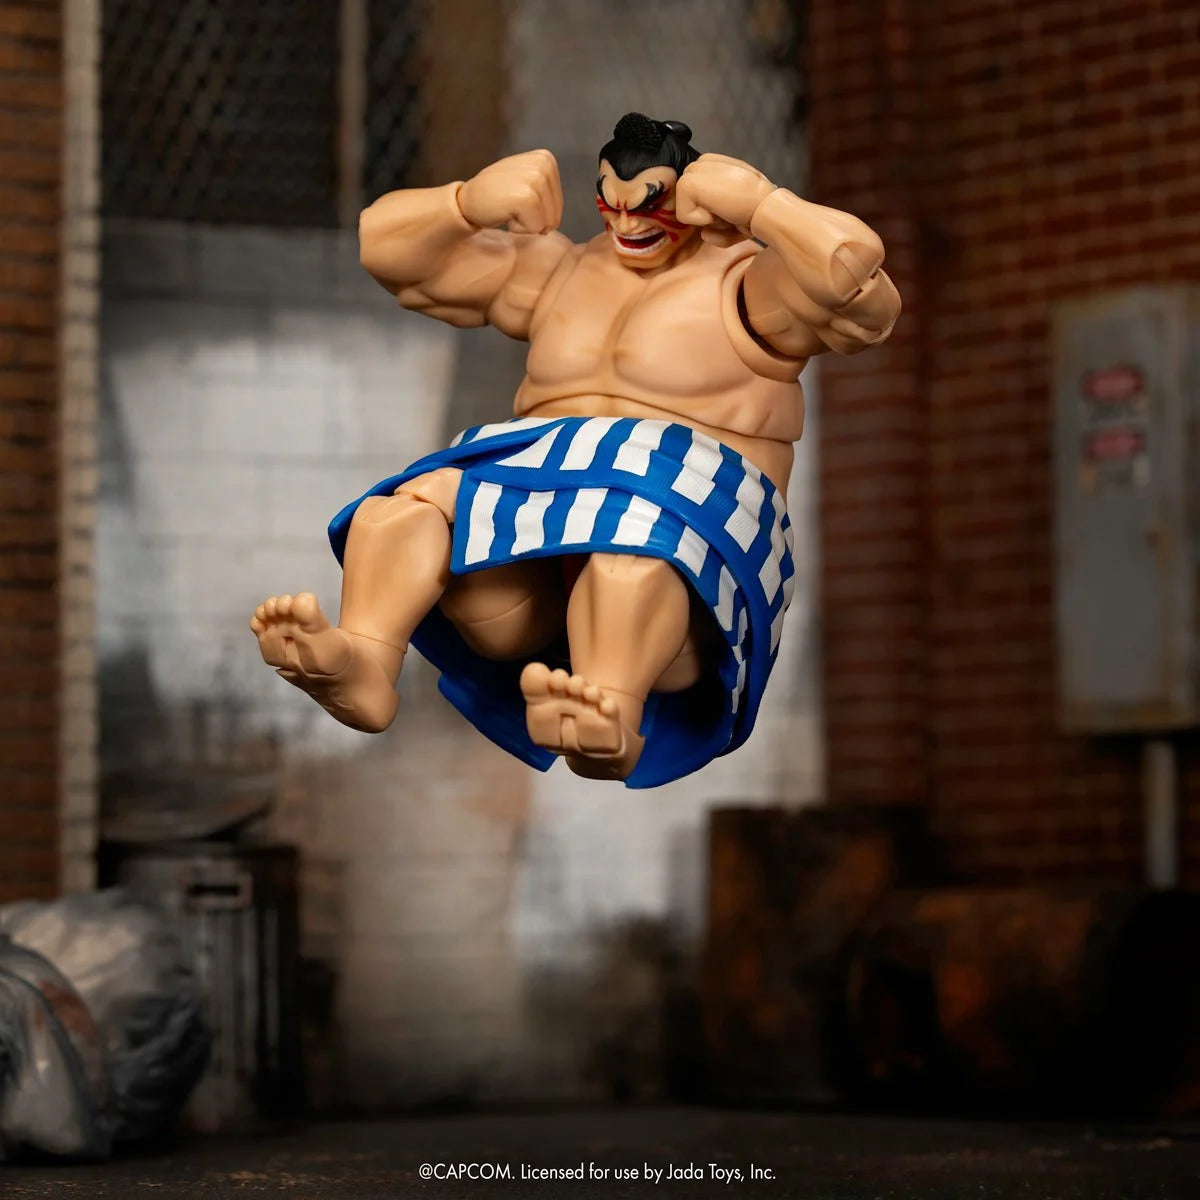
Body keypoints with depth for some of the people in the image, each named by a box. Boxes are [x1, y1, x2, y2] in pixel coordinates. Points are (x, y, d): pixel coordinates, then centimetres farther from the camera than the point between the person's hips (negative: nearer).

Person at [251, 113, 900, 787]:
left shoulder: (746, 281, 9)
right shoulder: (555, 270, 27)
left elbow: (858, 279, -13)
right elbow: (384, 248, 24)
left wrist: (758, 203, -4)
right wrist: (469, 202, 5)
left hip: (694, 510, -5)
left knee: (635, 530, -42)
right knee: (414, 492, -24)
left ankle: (610, 715, -70)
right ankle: (363, 661, -54)